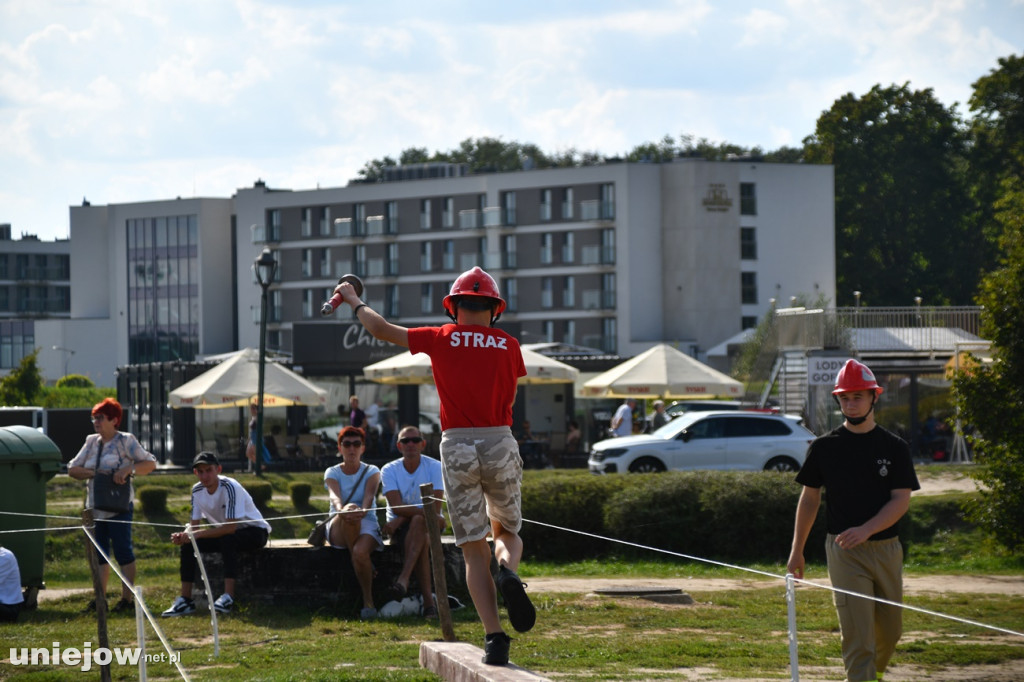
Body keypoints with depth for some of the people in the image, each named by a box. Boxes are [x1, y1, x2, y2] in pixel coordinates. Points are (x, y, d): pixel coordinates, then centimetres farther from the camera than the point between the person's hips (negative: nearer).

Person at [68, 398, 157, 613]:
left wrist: (128, 469, -20)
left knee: (123, 551, -5)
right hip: (95, 506, 6)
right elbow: (73, 469, 11)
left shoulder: (126, 441, -2)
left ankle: (127, 599, -2)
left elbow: (150, 463, -5)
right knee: (99, 553, 7)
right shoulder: (91, 442, 13)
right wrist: (94, 473, -7)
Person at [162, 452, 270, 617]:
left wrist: (198, 534, -34)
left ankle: (228, 598, -38)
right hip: (224, 533, 7)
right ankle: (185, 600, -7)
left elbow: (230, 527, -33)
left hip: (255, 531, -7)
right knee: (188, 544, -12)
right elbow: (193, 525, -1)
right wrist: (183, 536, -24)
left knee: (227, 539, -37)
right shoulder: (197, 490, -6)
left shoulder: (230, 487, -27)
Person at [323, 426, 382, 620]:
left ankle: (368, 601, -23)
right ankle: (359, 559, -28)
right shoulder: (332, 473, 7)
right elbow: (334, 496, -15)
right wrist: (341, 509, -40)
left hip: (367, 526, 0)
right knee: (350, 509, -36)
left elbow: (369, 496, -14)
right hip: (338, 529, 0)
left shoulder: (371, 472, 7)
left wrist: (363, 511, -38)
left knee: (360, 551, -36)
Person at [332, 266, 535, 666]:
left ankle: (495, 638, -9)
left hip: (457, 447, -1)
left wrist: (354, 302, 24)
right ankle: (508, 573, -15)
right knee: (507, 532, 20)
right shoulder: (509, 346, 6)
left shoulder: (442, 340, 3)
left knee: (474, 551, 2)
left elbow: (381, 329, 6)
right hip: (500, 444, 1)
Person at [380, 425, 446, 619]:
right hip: (399, 526, 0)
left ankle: (403, 579, -48)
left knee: (418, 523, -37)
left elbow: (435, 507, -11)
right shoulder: (389, 470, -1)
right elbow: (396, 507, -15)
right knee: (422, 540, -34)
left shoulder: (435, 467, -2)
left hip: (429, 524, 0)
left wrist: (402, 518, -20)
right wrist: (424, 512, -32)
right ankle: (428, 599, -42)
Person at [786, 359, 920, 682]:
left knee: (890, 630, 12)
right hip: (844, 551, -2)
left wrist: (866, 529, -20)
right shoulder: (825, 447, 3)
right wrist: (796, 550, 8)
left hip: (887, 548, 2)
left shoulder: (894, 447, 3)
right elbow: (809, 498, 10)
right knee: (857, 635, -12)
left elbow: (901, 500, -4)